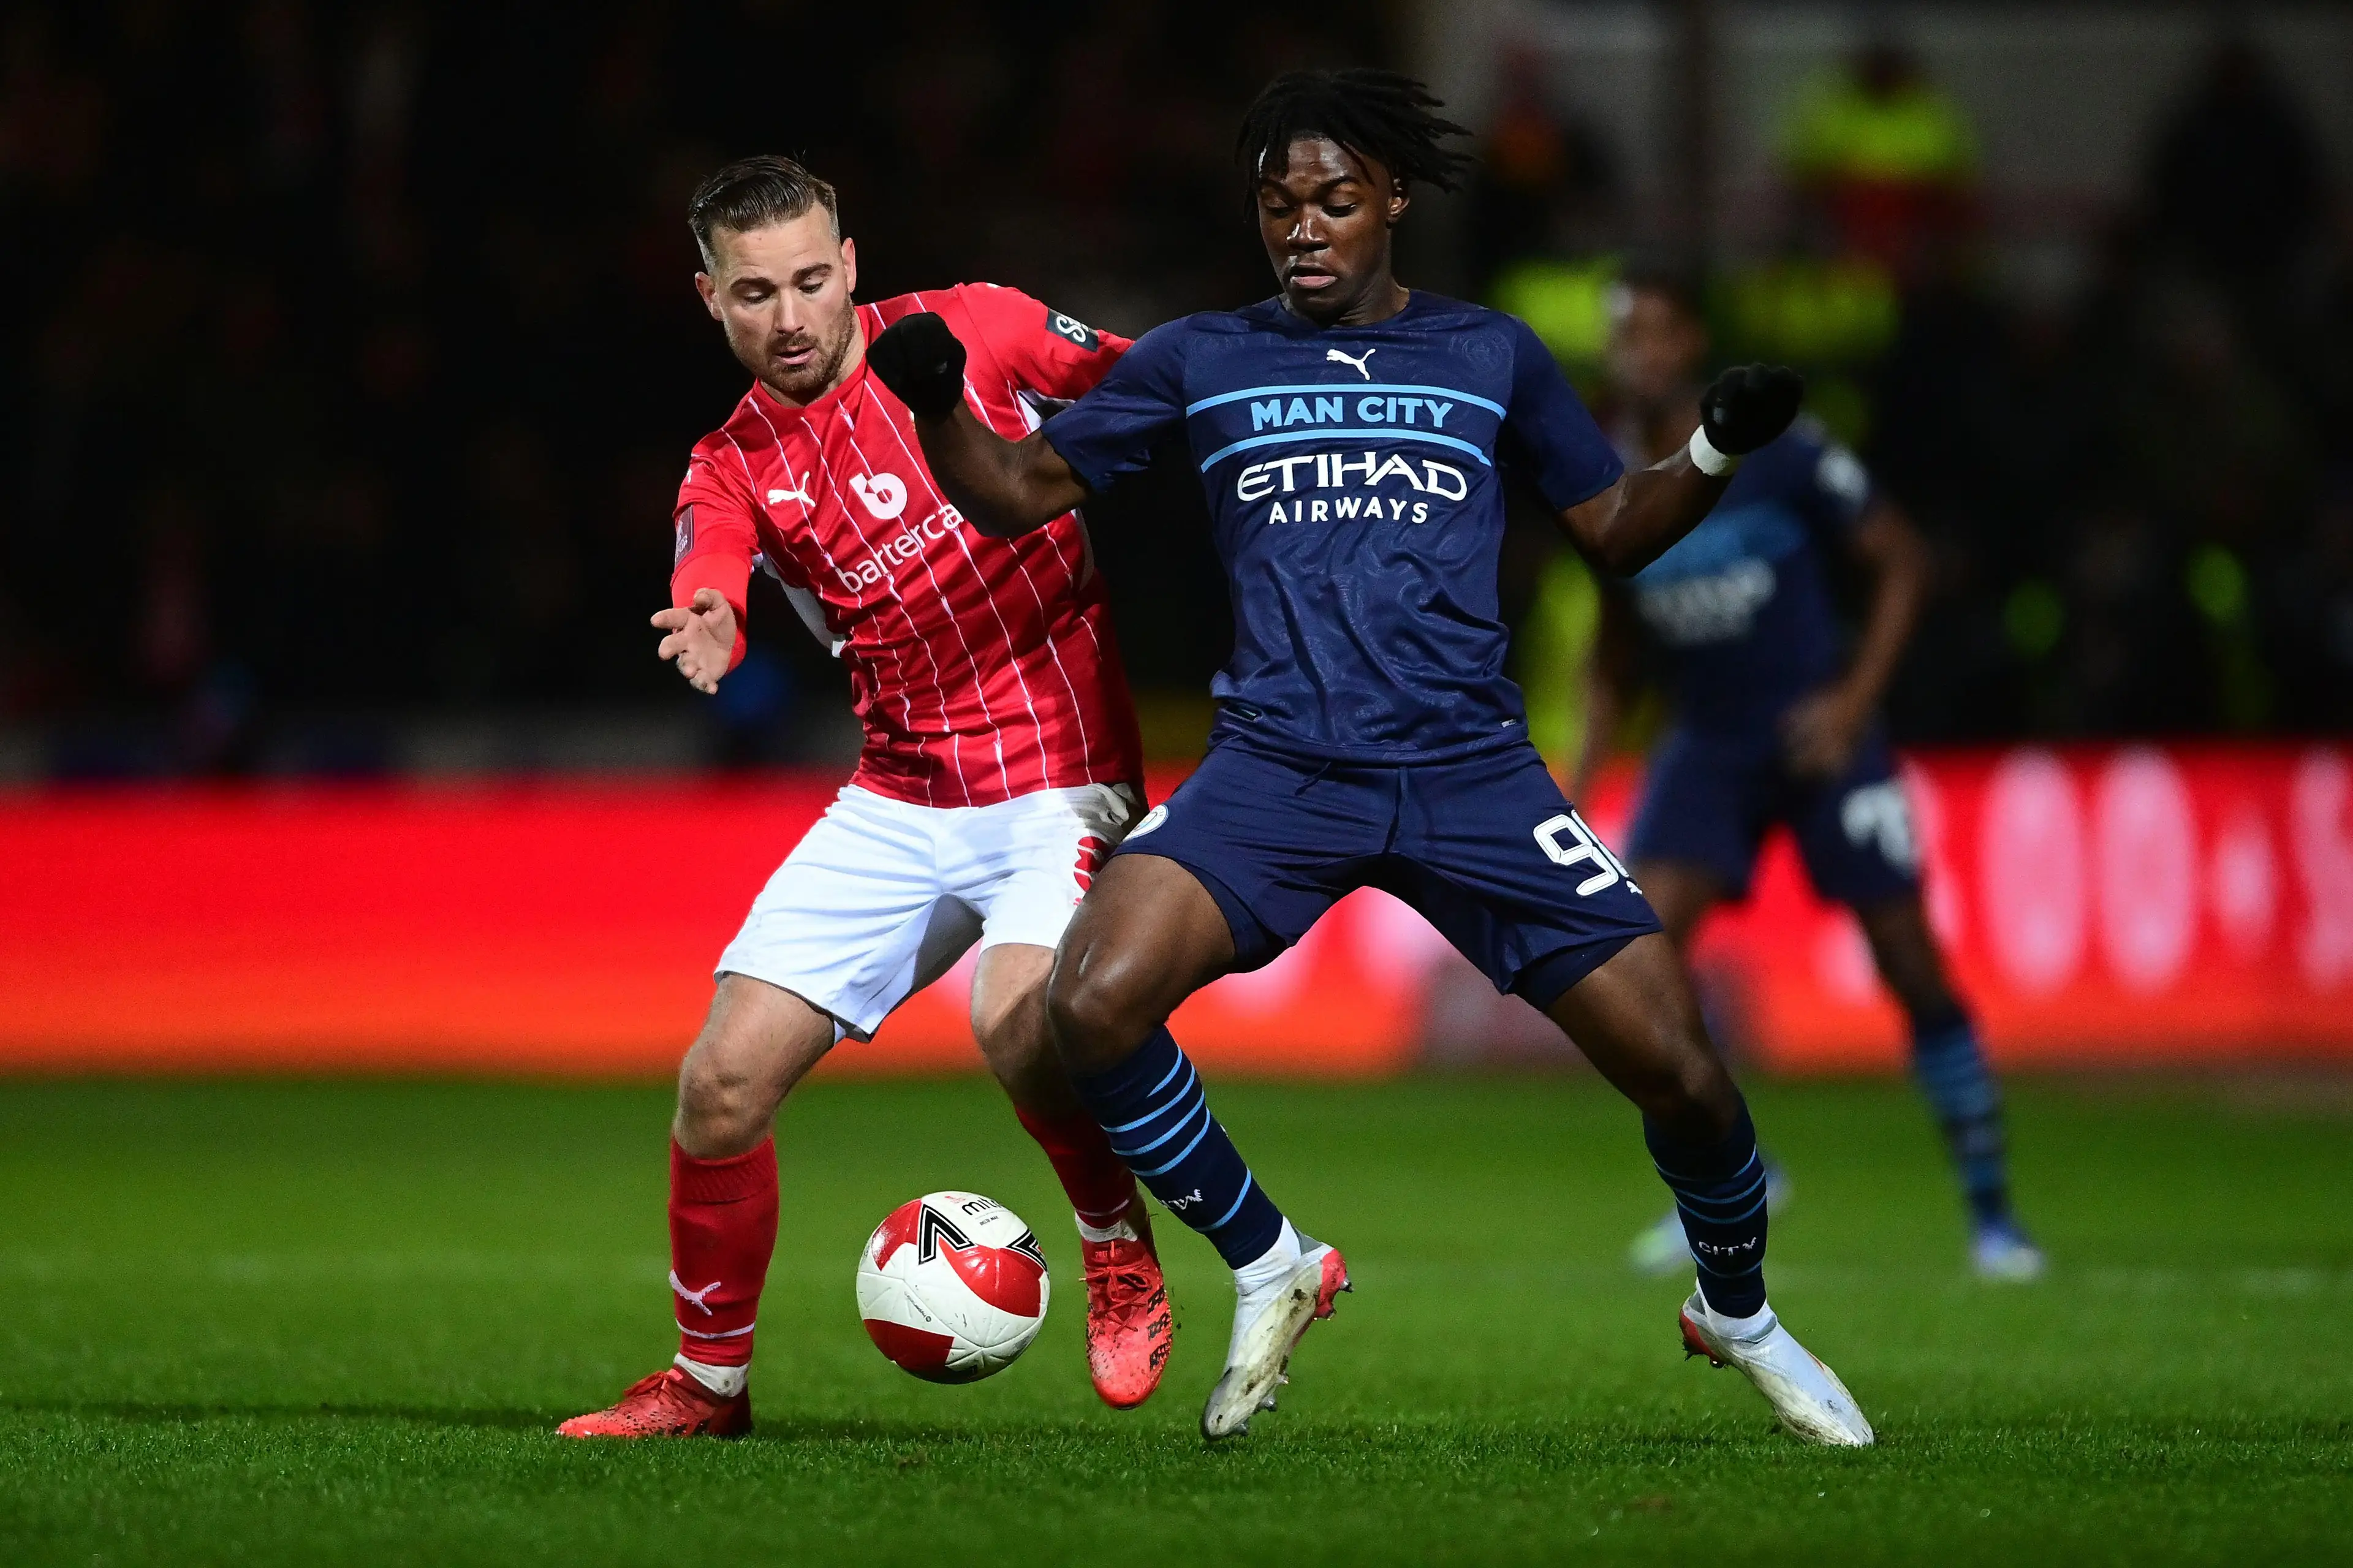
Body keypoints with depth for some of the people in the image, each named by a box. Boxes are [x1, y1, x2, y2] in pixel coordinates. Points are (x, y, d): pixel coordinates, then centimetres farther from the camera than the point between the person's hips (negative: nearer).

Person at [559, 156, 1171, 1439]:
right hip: (898, 797, 4)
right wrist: (705, 632, -45)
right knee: (724, 1080, -4)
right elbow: (707, 584, -22)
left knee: (1016, 1022, -31)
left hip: (1058, 774, -4)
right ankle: (709, 1379, 16)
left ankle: (1122, 1266, -4)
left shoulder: (971, 332, -2)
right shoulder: (733, 470, 2)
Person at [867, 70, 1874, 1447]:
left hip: (1470, 770, 0)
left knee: (1679, 1068, -9)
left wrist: (1719, 452, 0)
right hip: (1275, 772, 0)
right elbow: (1019, 495, 12)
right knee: (1094, 1007, -24)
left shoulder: (1492, 355, 12)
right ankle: (1270, 1269, 0)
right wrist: (940, 406, -7)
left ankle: (1739, 1312, 24)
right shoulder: (1202, 361, 12)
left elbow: (1613, 529, 19)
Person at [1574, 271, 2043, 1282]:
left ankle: (1991, 1216, 8)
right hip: (1708, 748, 4)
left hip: (1818, 735, -4)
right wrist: (1581, 775, 5)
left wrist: (1852, 702, -14)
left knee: (1913, 970, -5)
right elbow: (1615, 649, 15)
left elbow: (1901, 563, -5)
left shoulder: (1778, 456, -13)